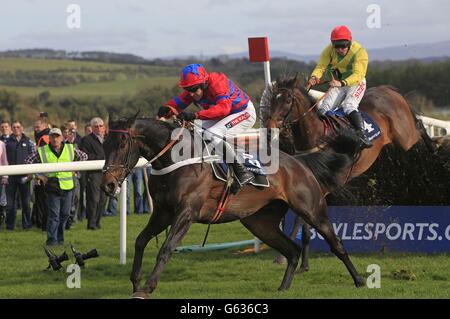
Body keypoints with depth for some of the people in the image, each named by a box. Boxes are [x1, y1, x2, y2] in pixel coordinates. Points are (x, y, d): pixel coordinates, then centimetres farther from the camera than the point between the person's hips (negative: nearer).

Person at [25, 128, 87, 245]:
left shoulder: (70, 149, 4)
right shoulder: (42, 151, -3)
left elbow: (84, 156, 19)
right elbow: (28, 162, -1)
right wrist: (38, 175, -6)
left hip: (67, 187, 3)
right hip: (52, 188, -3)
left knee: (65, 214, 10)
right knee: (54, 214, -9)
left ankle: (60, 238, 23)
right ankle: (51, 239, -7)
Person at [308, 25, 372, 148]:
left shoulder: (360, 52, -19)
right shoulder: (330, 50, -6)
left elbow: (358, 75, -29)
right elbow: (321, 66, -13)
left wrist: (341, 83, -46)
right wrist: (314, 77, -38)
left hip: (355, 84, -4)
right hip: (337, 84, 4)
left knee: (349, 107, -30)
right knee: (323, 109, -14)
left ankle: (362, 133, -36)